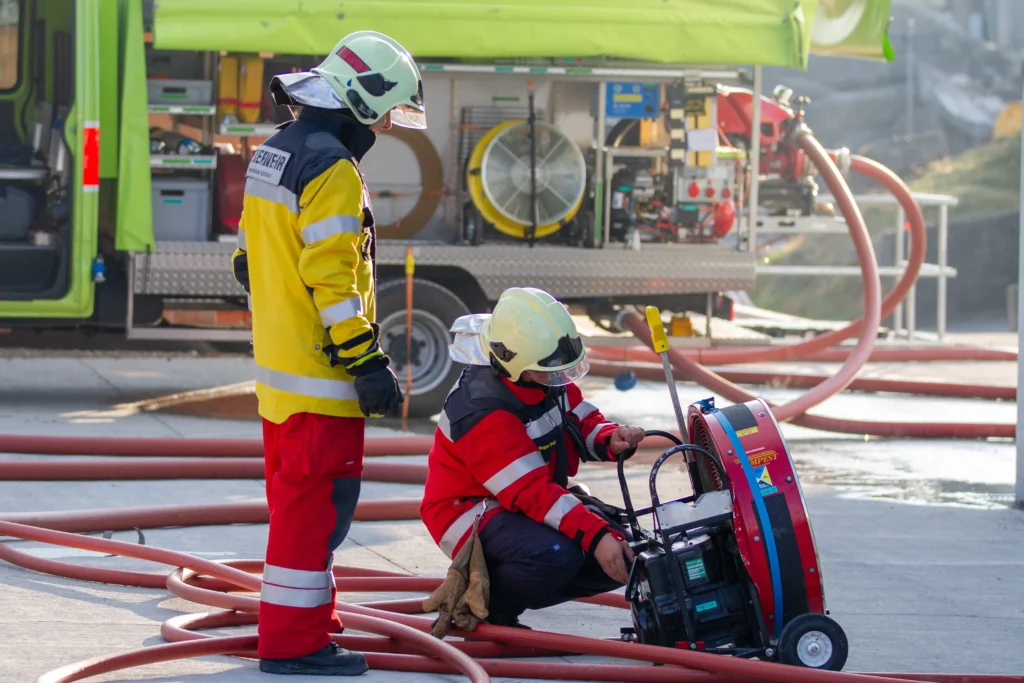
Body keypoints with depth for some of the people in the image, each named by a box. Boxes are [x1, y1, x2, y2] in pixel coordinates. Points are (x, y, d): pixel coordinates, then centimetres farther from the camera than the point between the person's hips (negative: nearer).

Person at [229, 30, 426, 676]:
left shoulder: (272, 156, 14)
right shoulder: (332, 169, -18)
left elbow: (253, 261, 20)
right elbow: (333, 278, -23)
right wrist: (368, 362, -19)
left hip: (278, 366, 10)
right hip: (321, 372, -10)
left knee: (296, 496, 19)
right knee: (319, 502, -6)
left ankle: (304, 617, 29)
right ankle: (294, 641, -5)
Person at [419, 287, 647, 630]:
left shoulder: (546, 377, -3)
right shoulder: (482, 414, -29)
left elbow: (583, 421, 8)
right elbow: (532, 492, -34)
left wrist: (611, 440, -18)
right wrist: (595, 536, -41)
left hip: (540, 500, 9)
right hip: (474, 514, -9)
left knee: (622, 556, -2)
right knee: (555, 554, -37)